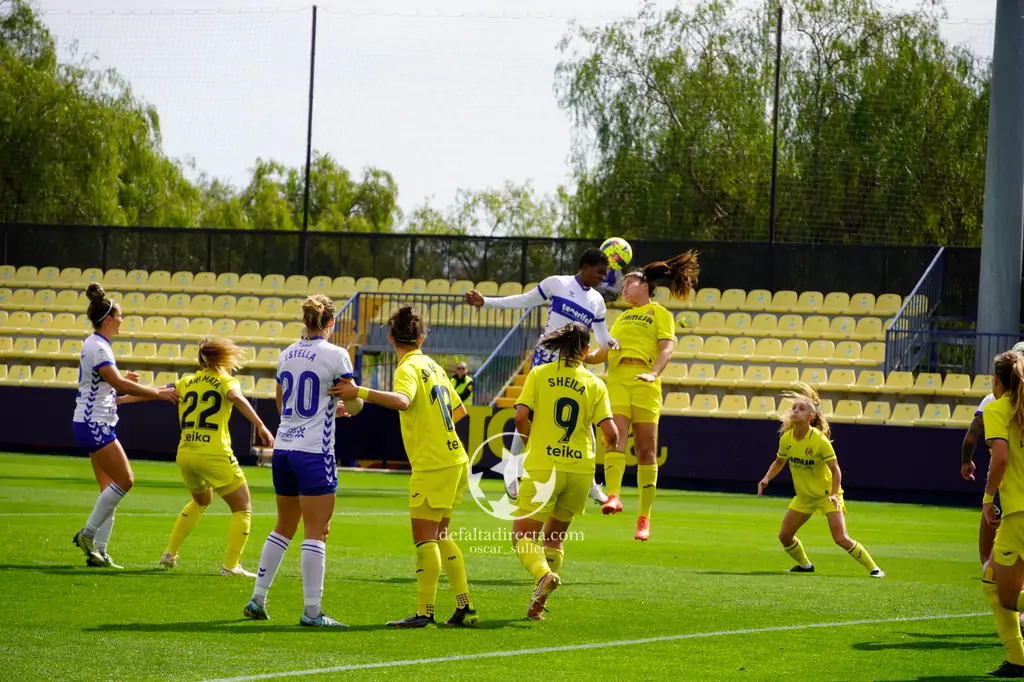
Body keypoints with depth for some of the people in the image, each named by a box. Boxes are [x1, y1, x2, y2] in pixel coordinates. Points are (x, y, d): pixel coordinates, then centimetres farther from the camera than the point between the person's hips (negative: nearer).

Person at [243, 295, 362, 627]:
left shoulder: (287, 355, 10)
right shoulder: (335, 355, -9)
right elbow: (354, 405, -6)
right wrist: (350, 403, 18)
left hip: (283, 450, 6)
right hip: (314, 453, -6)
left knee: (284, 527, 18)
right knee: (316, 533, -4)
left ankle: (257, 600, 19)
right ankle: (312, 610, -6)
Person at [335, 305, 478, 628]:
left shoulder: (409, 368, -11)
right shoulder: (432, 366, 13)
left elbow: (402, 400, -34)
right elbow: (459, 410, 23)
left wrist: (359, 392, -35)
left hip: (432, 465, -9)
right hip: (453, 459, 9)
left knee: (425, 537, -8)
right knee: (439, 536, 15)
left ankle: (424, 611, -11)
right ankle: (465, 608, 15)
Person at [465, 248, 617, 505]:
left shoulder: (597, 300, 9)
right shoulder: (557, 283, -3)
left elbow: (602, 335, 15)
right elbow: (524, 301, 4)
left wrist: (611, 343, -9)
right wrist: (485, 301, -1)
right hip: (546, 358, -4)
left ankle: (589, 482, 8)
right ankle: (513, 472, 5)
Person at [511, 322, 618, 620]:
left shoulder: (539, 374, 0)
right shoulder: (595, 384, 3)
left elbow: (521, 417, -9)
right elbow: (610, 433, -3)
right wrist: (613, 444, 20)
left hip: (543, 465, -3)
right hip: (580, 469, 3)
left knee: (523, 536, 1)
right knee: (555, 536, 20)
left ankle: (544, 573, -29)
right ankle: (539, 602, 11)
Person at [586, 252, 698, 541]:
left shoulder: (660, 313, 10)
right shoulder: (622, 318, 28)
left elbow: (667, 346, -4)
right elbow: (605, 351, 25)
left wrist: (654, 373, -21)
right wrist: (585, 356, 4)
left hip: (644, 383, -4)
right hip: (617, 379, 4)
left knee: (646, 450, -3)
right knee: (616, 436, -19)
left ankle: (644, 518, -1)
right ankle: (613, 496, -33)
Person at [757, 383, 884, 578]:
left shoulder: (820, 440, -23)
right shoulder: (786, 439, -8)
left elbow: (835, 470, -18)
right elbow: (779, 462, 11)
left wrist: (834, 494, -30)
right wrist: (766, 479, -5)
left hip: (827, 494, -6)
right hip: (804, 496, 6)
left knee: (841, 539, -17)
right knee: (784, 536, 4)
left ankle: (873, 567, -2)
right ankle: (804, 564, 31)